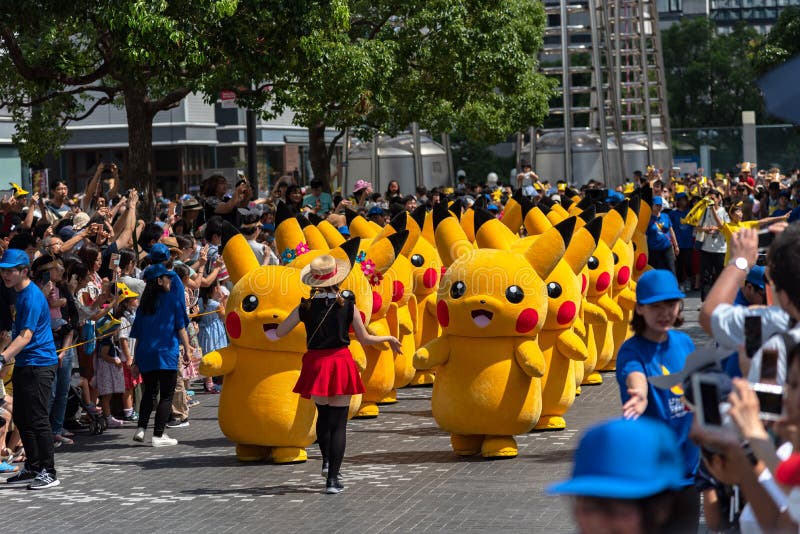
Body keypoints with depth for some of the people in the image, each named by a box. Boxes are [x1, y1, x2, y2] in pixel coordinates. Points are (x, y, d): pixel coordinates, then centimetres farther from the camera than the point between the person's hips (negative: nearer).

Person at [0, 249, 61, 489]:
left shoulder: (32, 297, -17)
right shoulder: (20, 294, 14)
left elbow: (26, 336, -26)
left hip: (39, 364, -10)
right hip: (24, 364, 10)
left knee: (37, 420, -8)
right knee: (21, 418, 12)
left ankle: (49, 473, -3)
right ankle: (33, 468, 21)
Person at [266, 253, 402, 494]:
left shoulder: (305, 307, -2)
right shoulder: (348, 304, -4)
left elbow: (278, 333, 5)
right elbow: (365, 339, 2)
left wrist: (266, 331, 28)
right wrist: (388, 338, 19)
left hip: (315, 364, 1)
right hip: (341, 363, -1)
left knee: (323, 415, 26)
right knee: (339, 422, 2)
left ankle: (326, 460, 25)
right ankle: (333, 478, -2)